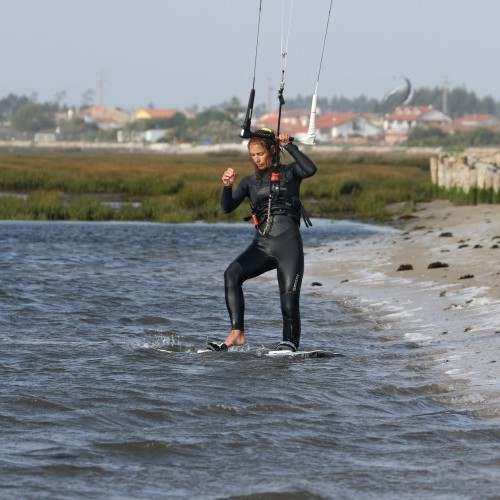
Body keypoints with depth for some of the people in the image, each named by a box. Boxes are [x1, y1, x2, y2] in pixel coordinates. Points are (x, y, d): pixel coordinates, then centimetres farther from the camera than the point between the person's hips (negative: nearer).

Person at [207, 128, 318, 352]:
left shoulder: (289, 172, 6)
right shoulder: (250, 181, 15)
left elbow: (310, 170, -16)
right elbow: (227, 207, 4)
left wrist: (289, 146, -11)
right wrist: (227, 186, -14)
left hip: (288, 243, -3)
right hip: (262, 245, 3)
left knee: (289, 300, -9)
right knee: (232, 274, -22)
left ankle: (290, 345, -2)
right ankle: (237, 334, -25)